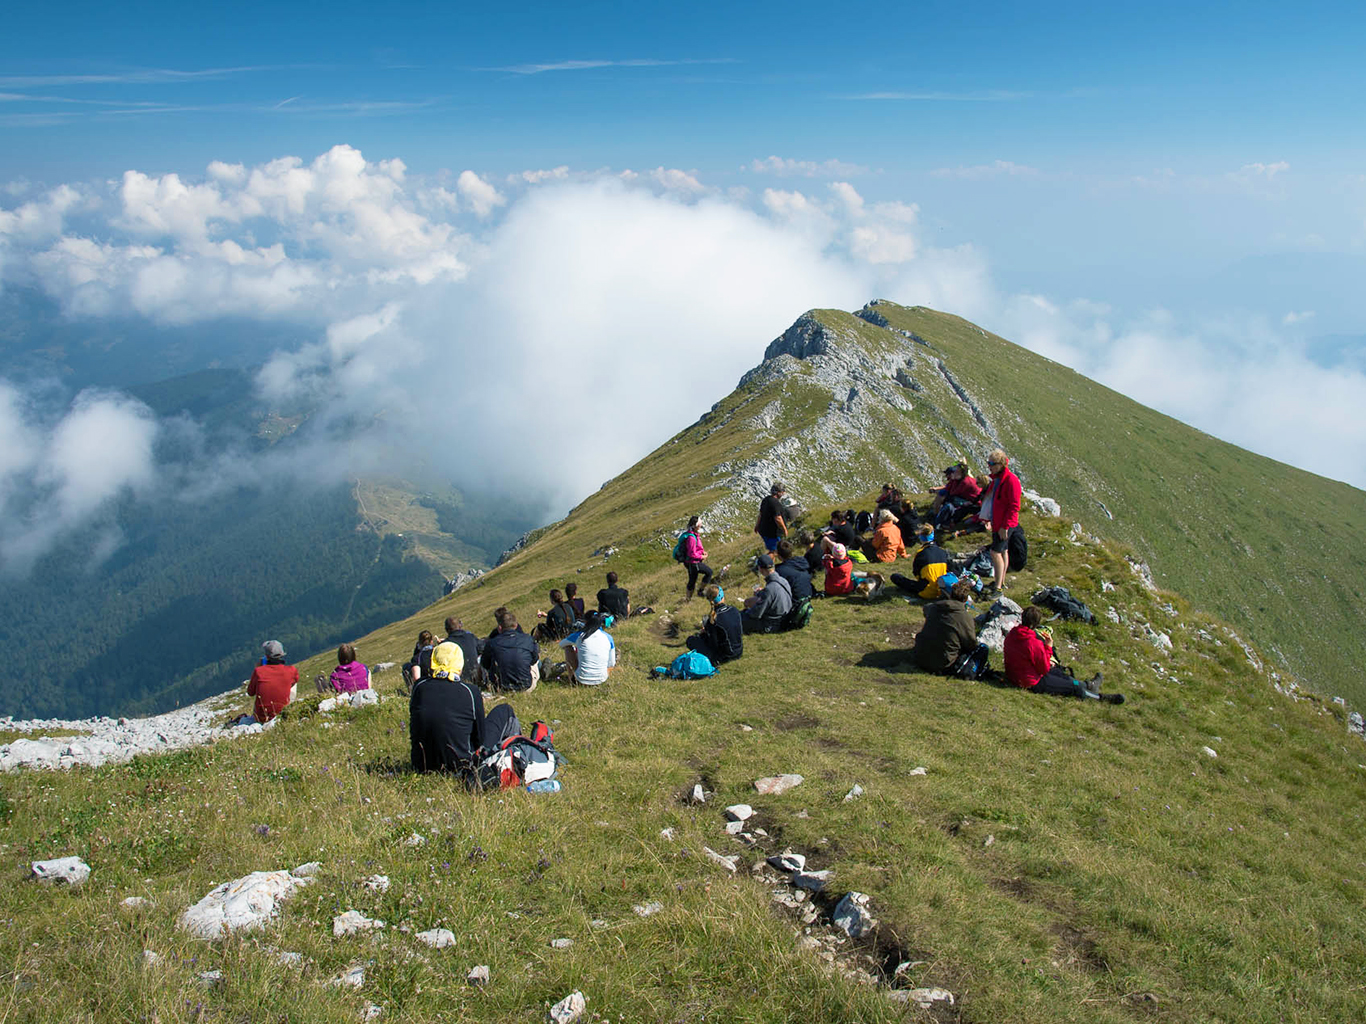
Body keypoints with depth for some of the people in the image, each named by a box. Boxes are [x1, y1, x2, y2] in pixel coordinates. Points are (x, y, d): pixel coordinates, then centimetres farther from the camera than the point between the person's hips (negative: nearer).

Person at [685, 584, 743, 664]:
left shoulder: (713, 619, -24)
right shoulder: (735, 611, -7)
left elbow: (713, 645, -17)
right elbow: (741, 632, 8)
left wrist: (704, 633, 3)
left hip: (724, 657, -7)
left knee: (690, 640, 7)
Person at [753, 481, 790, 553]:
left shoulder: (766, 499, 6)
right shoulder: (775, 503, -25)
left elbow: (760, 514, 16)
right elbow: (777, 519, -27)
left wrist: (757, 525, 27)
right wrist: (784, 529, -16)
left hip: (763, 530, 10)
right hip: (773, 532, -10)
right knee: (772, 550, 3)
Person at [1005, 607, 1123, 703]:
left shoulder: (1011, 635, -7)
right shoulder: (1034, 644, -33)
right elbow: (1044, 669, -20)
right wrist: (1048, 648, -14)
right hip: (1033, 683, -8)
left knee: (1058, 672, 28)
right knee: (1074, 687, 8)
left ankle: (1087, 684, 48)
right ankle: (1101, 698, 26)